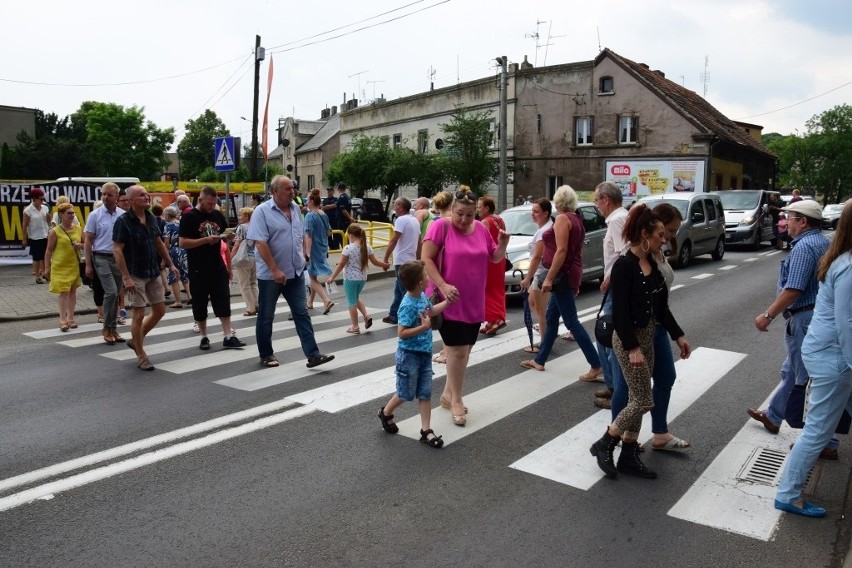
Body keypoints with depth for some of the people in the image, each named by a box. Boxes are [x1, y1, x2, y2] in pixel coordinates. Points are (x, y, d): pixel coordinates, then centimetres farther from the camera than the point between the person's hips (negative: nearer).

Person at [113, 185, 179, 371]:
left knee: (160, 310, 11)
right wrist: (126, 277, -23)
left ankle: (135, 340, 31)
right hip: (136, 275, -7)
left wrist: (170, 264, 14)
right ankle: (141, 356, 11)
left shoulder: (151, 218, 7)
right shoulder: (123, 221, -14)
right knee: (139, 314, -2)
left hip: (153, 272, 7)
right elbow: (117, 250, -17)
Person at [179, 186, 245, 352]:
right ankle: (204, 337, 17)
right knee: (200, 304, 5)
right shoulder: (189, 217, -5)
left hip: (218, 267, 4)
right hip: (198, 270, -4)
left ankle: (228, 337, 3)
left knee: (223, 302, 1)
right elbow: (183, 243, -12)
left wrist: (228, 266, 14)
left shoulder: (218, 215, 9)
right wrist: (205, 240, -23)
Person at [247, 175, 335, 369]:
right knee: (266, 316, 9)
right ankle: (266, 355, 23)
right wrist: (275, 270, -21)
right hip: (270, 275, -5)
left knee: (302, 313, 3)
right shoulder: (262, 211, -11)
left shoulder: (295, 208, 8)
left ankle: (312, 354, 3)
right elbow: (260, 243, -18)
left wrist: (302, 257, 9)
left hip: (295, 272, 5)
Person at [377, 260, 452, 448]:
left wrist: (448, 301, 16)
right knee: (407, 393, 9)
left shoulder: (422, 296, 0)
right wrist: (423, 327, -26)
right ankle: (386, 413, 36)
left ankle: (426, 430, 15)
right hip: (409, 355, -7)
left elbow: (431, 310, 22)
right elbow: (401, 333, -26)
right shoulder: (408, 305, -25)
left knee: (425, 393, 8)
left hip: (424, 353, 8)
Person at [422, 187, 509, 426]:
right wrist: (443, 286, -24)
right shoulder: (441, 226, -11)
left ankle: (448, 394, 30)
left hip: (473, 302, 6)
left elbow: (494, 258, 14)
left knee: (463, 350, 13)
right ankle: (456, 400, 8)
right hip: (449, 301, -6)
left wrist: (502, 244, -7)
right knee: (458, 349, -8)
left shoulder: (481, 229, 5)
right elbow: (426, 259, -15)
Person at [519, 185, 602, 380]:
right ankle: (539, 360, 24)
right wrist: (575, 281, 23)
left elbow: (561, 251, -21)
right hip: (570, 274, 10)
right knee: (551, 317, 15)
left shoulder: (562, 219, -12)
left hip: (562, 274, -10)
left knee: (571, 321, -7)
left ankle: (596, 366, -6)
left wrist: (549, 278, -21)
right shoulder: (576, 220, 15)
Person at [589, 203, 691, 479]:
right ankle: (603, 444, 10)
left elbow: (661, 306, 14)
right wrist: (632, 347, -22)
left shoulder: (652, 264, 7)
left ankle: (628, 456, 23)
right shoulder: (624, 266, -18)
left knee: (637, 400, 12)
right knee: (643, 401, -6)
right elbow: (619, 312, -20)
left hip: (648, 336, 8)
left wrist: (678, 335, 12)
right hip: (628, 339, -8)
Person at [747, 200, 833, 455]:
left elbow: (793, 290, -25)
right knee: (792, 370, 21)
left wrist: (768, 315, -18)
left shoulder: (804, 246, -19)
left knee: (809, 380, -3)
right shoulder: (823, 243, 12)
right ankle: (772, 416, 37)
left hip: (804, 319, -10)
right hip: (818, 315, 10)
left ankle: (825, 442, 4)